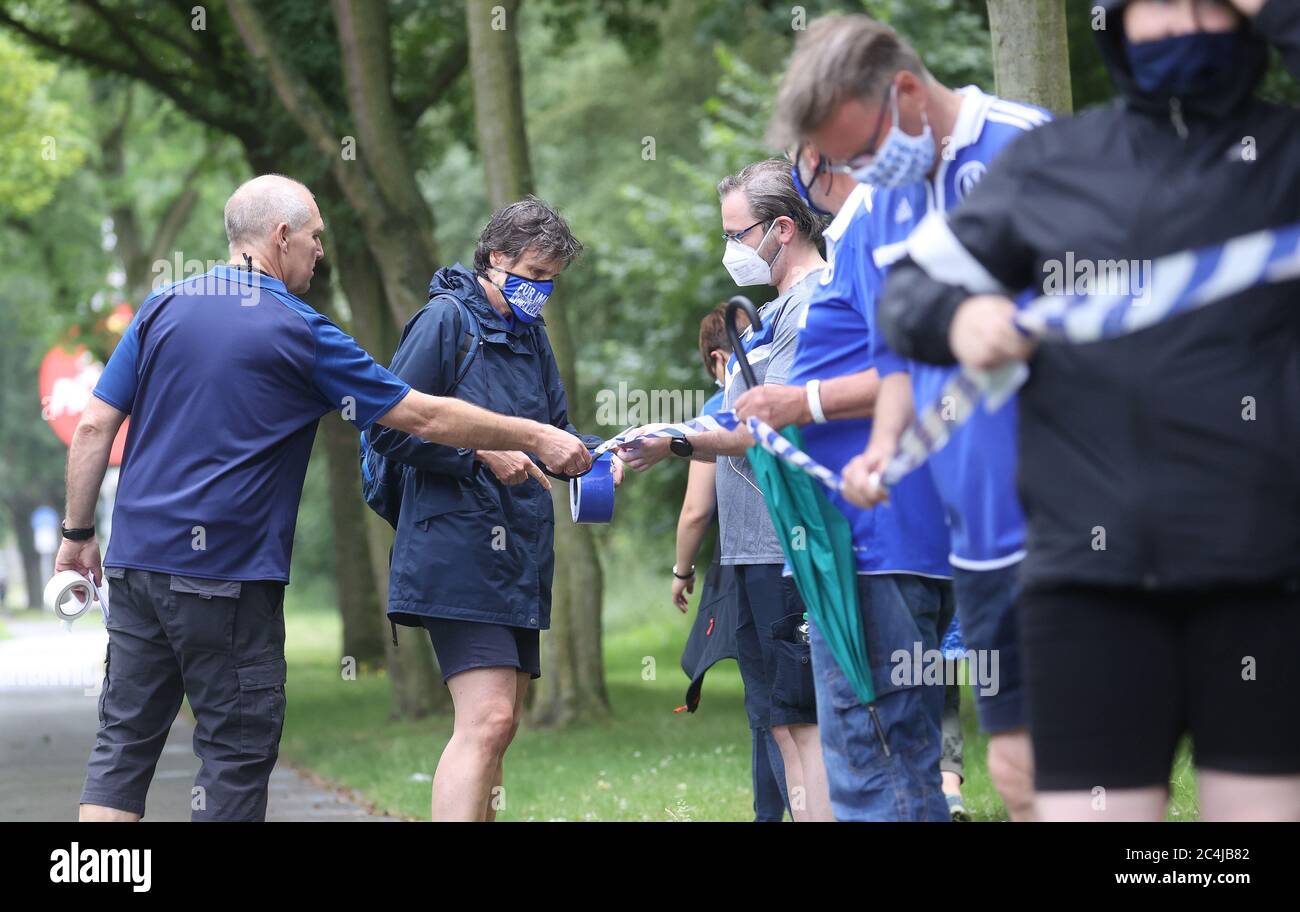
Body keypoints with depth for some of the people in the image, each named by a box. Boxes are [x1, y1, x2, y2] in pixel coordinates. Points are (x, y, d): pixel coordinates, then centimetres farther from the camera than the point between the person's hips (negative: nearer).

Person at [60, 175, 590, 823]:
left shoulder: (162, 308, 7)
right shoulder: (299, 333, -7)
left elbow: (95, 426, 4)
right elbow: (425, 417, -5)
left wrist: (78, 533, 13)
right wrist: (537, 439, 4)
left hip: (136, 556, 5)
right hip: (226, 574, -5)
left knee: (125, 739, 8)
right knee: (237, 750, 3)